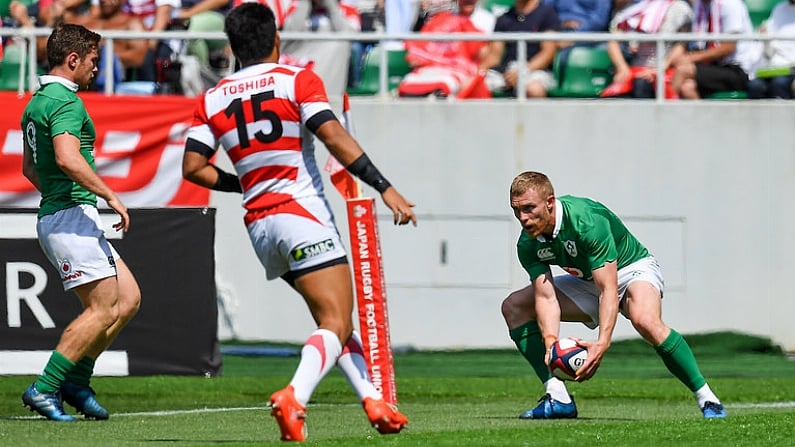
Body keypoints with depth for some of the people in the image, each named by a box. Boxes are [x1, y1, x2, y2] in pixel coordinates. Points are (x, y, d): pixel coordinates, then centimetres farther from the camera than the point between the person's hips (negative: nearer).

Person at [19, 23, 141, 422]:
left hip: (55, 215, 10)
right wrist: (110, 195, -23)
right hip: (72, 218, -10)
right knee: (103, 309, -10)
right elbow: (67, 158, -29)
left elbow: (29, 168, 28)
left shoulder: (36, 103, 19)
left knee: (128, 298, 10)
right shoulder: (65, 102, -14)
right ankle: (44, 388, -12)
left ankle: (76, 381, 11)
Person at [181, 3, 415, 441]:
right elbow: (334, 137, -15)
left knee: (335, 318, 19)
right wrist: (385, 189, -15)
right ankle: (293, 397, -34)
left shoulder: (212, 99, 10)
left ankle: (373, 400, 11)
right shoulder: (296, 80, -4)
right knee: (335, 325, -11)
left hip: (259, 224, 6)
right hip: (303, 215, -6)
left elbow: (193, 167, 4)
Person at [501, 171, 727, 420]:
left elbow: (609, 290, -38)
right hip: (587, 282, 7)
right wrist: (550, 341, -40)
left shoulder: (587, 221, -34)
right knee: (513, 307, -4)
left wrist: (602, 343, -50)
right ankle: (558, 399, -9)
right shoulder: (528, 245, -15)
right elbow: (545, 296, -20)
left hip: (633, 268, -7)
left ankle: (706, 398, -27)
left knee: (645, 320, -40)